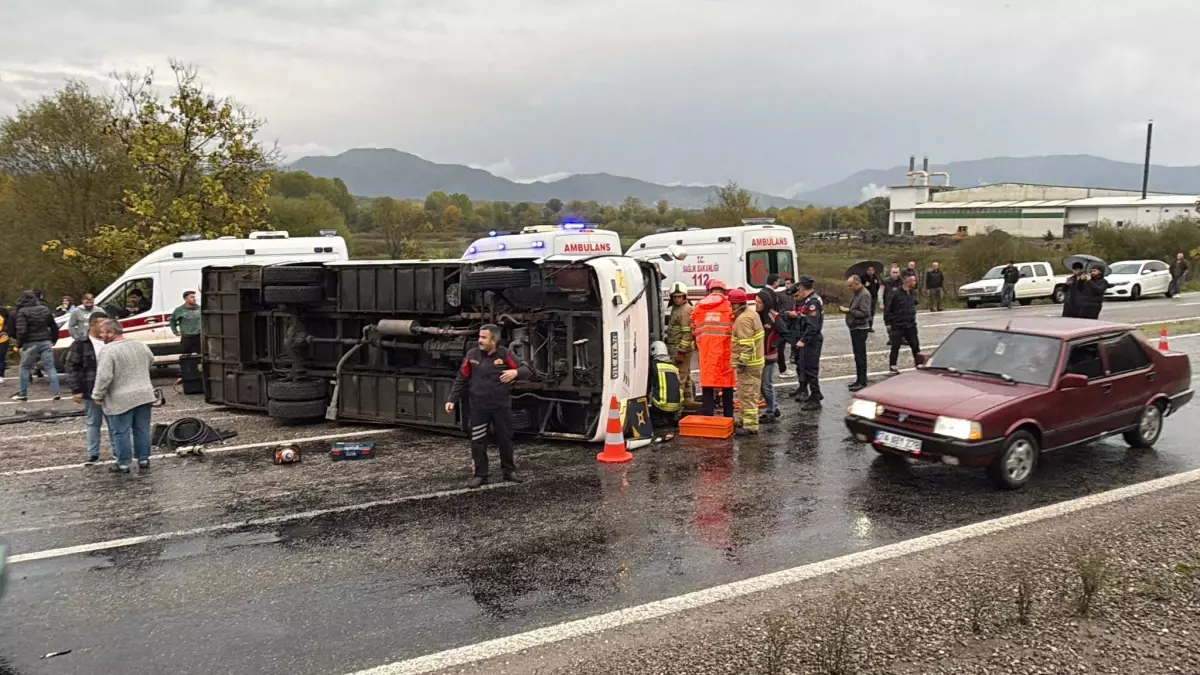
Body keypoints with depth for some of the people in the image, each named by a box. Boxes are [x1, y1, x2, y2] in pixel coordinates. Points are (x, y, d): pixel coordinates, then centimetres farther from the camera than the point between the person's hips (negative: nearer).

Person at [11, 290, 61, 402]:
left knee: (25, 368, 11)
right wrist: (53, 340, 23)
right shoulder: (45, 309, 9)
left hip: (30, 343, -4)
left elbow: (21, 330, -17)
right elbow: (54, 327, 14)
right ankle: (55, 393, -3)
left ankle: (22, 394, 14)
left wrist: (19, 344, -8)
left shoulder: (22, 312, -8)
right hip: (46, 342, 4)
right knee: (50, 368, 2)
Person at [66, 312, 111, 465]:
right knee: (93, 423, 8)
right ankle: (93, 454, 17)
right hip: (91, 392, -3)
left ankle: (117, 450, 23)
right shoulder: (80, 344, -6)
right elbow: (71, 367, -6)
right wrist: (76, 390, -10)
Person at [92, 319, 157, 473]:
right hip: (144, 395, 6)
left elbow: (104, 376, -20)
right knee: (142, 430, 13)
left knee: (121, 432, 5)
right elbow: (151, 361, 23)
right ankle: (144, 460, 20)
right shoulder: (140, 344, 6)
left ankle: (124, 463, 11)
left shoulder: (108, 350, -16)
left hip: (121, 400, -6)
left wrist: (97, 395, -8)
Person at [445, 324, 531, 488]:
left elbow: (527, 370, -7)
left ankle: (509, 471, 27)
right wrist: (452, 400, -1)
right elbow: (461, 379, 4)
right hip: (478, 407, 0)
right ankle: (480, 475, 14)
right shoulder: (472, 355, -2)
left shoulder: (505, 354, -6)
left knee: (505, 440, 11)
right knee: (478, 442, 3)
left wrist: (515, 372, -29)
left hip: (502, 407, 0)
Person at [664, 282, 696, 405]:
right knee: (685, 377, 17)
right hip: (675, 348, 11)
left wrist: (681, 351, -23)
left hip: (681, 348, -11)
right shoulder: (675, 308, 17)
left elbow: (687, 333, -21)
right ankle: (689, 401, 25)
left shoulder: (686, 310, -15)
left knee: (679, 378, -10)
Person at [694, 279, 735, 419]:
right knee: (726, 382, 9)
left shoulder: (699, 306, 9)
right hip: (724, 349, -2)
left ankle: (707, 417, -2)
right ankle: (728, 418, 17)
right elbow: (734, 329, -4)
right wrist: (734, 348, 10)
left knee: (707, 382, 4)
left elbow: (695, 329, 8)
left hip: (706, 350, 2)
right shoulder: (729, 305, -1)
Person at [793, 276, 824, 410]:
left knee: (811, 369, -6)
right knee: (809, 367, 20)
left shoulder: (813, 302, -20)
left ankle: (815, 400, -1)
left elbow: (812, 325, -26)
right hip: (811, 340, 10)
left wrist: (803, 340, -28)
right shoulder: (809, 300, 12)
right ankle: (815, 393, 32)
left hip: (812, 340, -10)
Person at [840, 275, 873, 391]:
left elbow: (864, 313, -23)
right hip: (854, 327, 10)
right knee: (857, 354, 15)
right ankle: (859, 379, 23)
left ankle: (862, 381, -1)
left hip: (860, 328, -10)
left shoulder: (864, 295, -16)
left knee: (860, 355, -6)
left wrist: (848, 311, -21)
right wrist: (847, 310, 5)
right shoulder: (855, 293, 13)